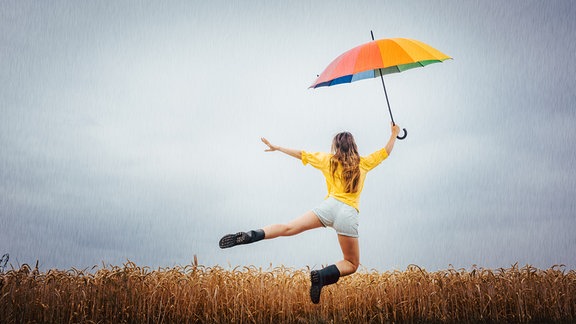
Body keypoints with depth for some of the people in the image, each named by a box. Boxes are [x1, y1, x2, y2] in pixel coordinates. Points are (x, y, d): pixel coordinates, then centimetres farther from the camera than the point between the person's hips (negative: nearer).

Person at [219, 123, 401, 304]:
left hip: (329, 206, 1)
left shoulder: (328, 160, 15)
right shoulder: (363, 163, 17)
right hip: (349, 214, -1)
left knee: (288, 228, -5)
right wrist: (394, 134, 46)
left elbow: (301, 154, 19)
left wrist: (276, 148, 29)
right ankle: (321, 276, -19)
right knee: (352, 264, 8)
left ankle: (250, 236, -30)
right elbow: (385, 152, 30)